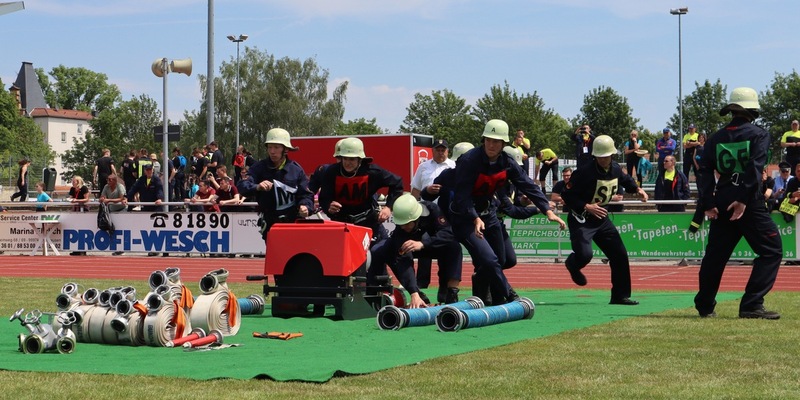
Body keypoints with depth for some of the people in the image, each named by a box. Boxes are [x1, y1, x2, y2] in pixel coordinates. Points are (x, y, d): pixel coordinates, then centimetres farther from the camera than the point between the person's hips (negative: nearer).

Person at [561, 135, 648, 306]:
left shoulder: (616, 169, 0)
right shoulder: (585, 172, -22)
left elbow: (625, 179, 24)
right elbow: (566, 194, -19)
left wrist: (637, 189, 5)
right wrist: (586, 207, -28)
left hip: (602, 220, 7)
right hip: (581, 220, -7)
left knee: (620, 255, 3)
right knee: (584, 254, -24)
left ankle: (620, 295, 15)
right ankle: (573, 265, 16)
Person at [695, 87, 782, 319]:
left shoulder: (716, 138, 12)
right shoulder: (759, 135, -1)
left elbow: (706, 171, 3)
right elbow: (755, 168, -15)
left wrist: (708, 204, -2)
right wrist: (744, 199, -20)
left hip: (722, 202, 5)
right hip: (750, 203, -5)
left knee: (715, 254, 16)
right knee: (771, 250, -1)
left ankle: (705, 306, 22)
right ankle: (751, 305, -12)